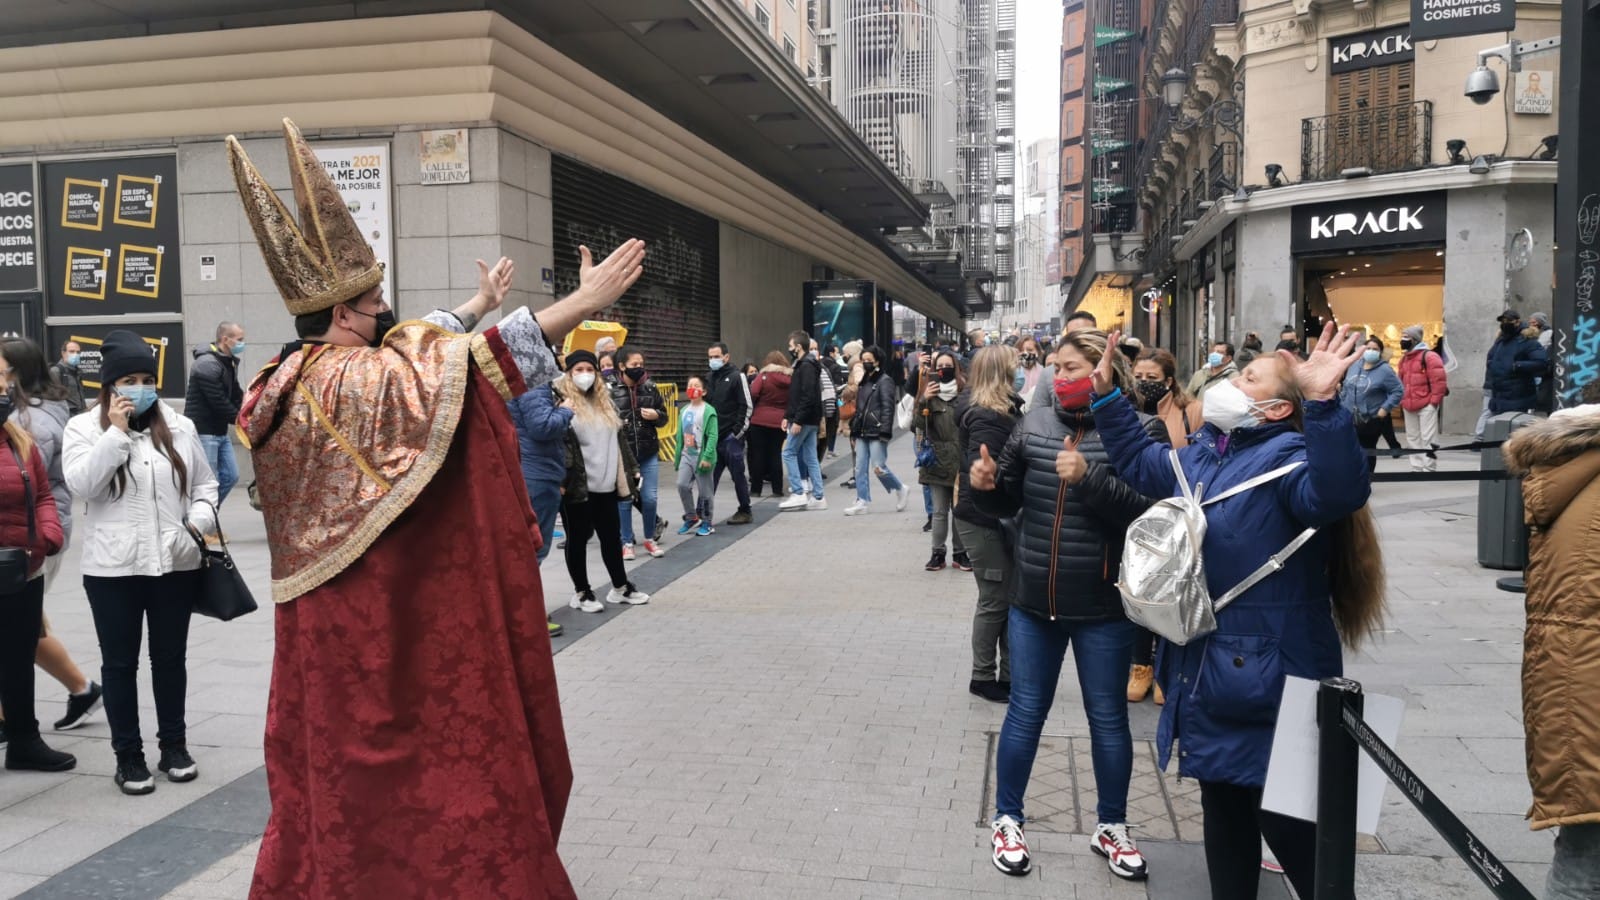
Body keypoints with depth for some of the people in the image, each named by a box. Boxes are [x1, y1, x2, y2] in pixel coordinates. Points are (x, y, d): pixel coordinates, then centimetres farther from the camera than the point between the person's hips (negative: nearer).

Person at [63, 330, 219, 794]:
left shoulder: (179, 426, 7)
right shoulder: (83, 427, 0)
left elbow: (205, 483, 13)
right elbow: (80, 485, -14)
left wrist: (200, 520, -5)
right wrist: (116, 431, -16)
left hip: (176, 563, 2)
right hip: (113, 568, -2)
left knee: (170, 657, 13)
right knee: (120, 663, 8)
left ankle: (174, 745, 26)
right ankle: (128, 756, 19)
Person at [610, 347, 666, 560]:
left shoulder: (650, 388, 4)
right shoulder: (611, 390, -7)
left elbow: (663, 417, 12)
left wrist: (656, 415, -8)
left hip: (649, 453, 3)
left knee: (650, 497, 7)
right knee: (624, 498, 7)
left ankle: (649, 539, 25)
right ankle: (627, 542, 19)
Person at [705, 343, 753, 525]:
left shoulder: (736, 378, -5)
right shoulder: (709, 379, 15)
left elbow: (747, 406, -9)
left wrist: (738, 431, -14)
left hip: (731, 437, -6)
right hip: (713, 437, 6)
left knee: (738, 475, 2)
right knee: (709, 476, 5)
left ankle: (745, 512, 13)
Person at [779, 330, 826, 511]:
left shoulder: (807, 366, -15)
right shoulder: (802, 365, 17)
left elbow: (808, 397, -23)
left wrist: (798, 421, -24)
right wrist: (787, 416, 15)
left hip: (804, 420, -10)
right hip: (810, 421, 10)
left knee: (789, 453, -4)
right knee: (810, 457, 9)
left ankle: (798, 494, -4)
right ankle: (818, 498, 10)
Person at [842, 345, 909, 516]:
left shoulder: (885, 381, -7)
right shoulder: (863, 381, 18)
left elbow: (888, 408, -13)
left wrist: (885, 432, -20)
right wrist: (854, 430, 18)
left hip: (876, 432, -8)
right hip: (862, 432, 8)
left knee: (878, 467, -7)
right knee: (860, 468, 3)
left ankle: (900, 489, 16)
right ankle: (863, 502, 6)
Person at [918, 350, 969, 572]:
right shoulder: (929, 393, 3)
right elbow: (917, 427, -5)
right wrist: (923, 401, -16)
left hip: (961, 461, -1)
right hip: (938, 461, 1)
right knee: (939, 511, 7)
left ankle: (960, 553, 18)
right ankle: (938, 553, 14)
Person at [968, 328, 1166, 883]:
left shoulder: (1137, 430, -10)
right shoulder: (1032, 426, 2)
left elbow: (1149, 513, -18)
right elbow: (1006, 504, 9)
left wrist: (1090, 478, -27)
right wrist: (985, 485, -12)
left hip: (1103, 607, -2)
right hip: (1034, 601, 3)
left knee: (1107, 717, 13)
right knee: (1025, 711, 12)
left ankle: (1111, 827, 33)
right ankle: (1007, 820, 29)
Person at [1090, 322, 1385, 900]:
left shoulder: (1287, 456, -16)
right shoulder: (1201, 452, 9)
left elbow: (1336, 492, -37)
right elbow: (1141, 462, 28)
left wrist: (1323, 404, -48)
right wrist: (1107, 396, 22)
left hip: (1267, 673, -8)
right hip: (1206, 668, 9)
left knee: (1285, 817, 1)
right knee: (1222, 805, 21)